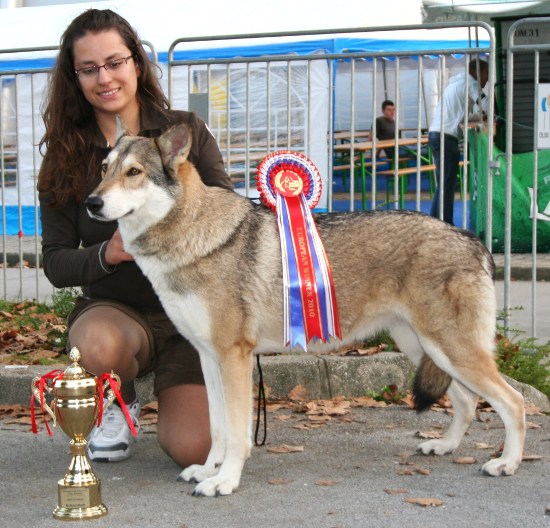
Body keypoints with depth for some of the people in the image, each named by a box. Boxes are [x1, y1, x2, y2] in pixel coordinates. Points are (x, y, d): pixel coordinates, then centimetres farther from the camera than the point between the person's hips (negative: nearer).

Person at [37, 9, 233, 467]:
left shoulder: (186, 131, 0)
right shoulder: (65, 157, 1)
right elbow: (55, 262, -1)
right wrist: (105, 254, -22)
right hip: (111, 309, 1)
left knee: (194, 449, -20)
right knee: (97, 344, -37)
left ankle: (172, 393, 18)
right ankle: (119, 405, 1)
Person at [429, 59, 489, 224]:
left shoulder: (456, 83, 25)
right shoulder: (469, 83, -4)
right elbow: (486, 106, -14)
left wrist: (481, 116, 16)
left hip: (435, 134, 9)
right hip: (446, 137, -9)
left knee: (443, 183, 13)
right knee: (448, 184, -9)